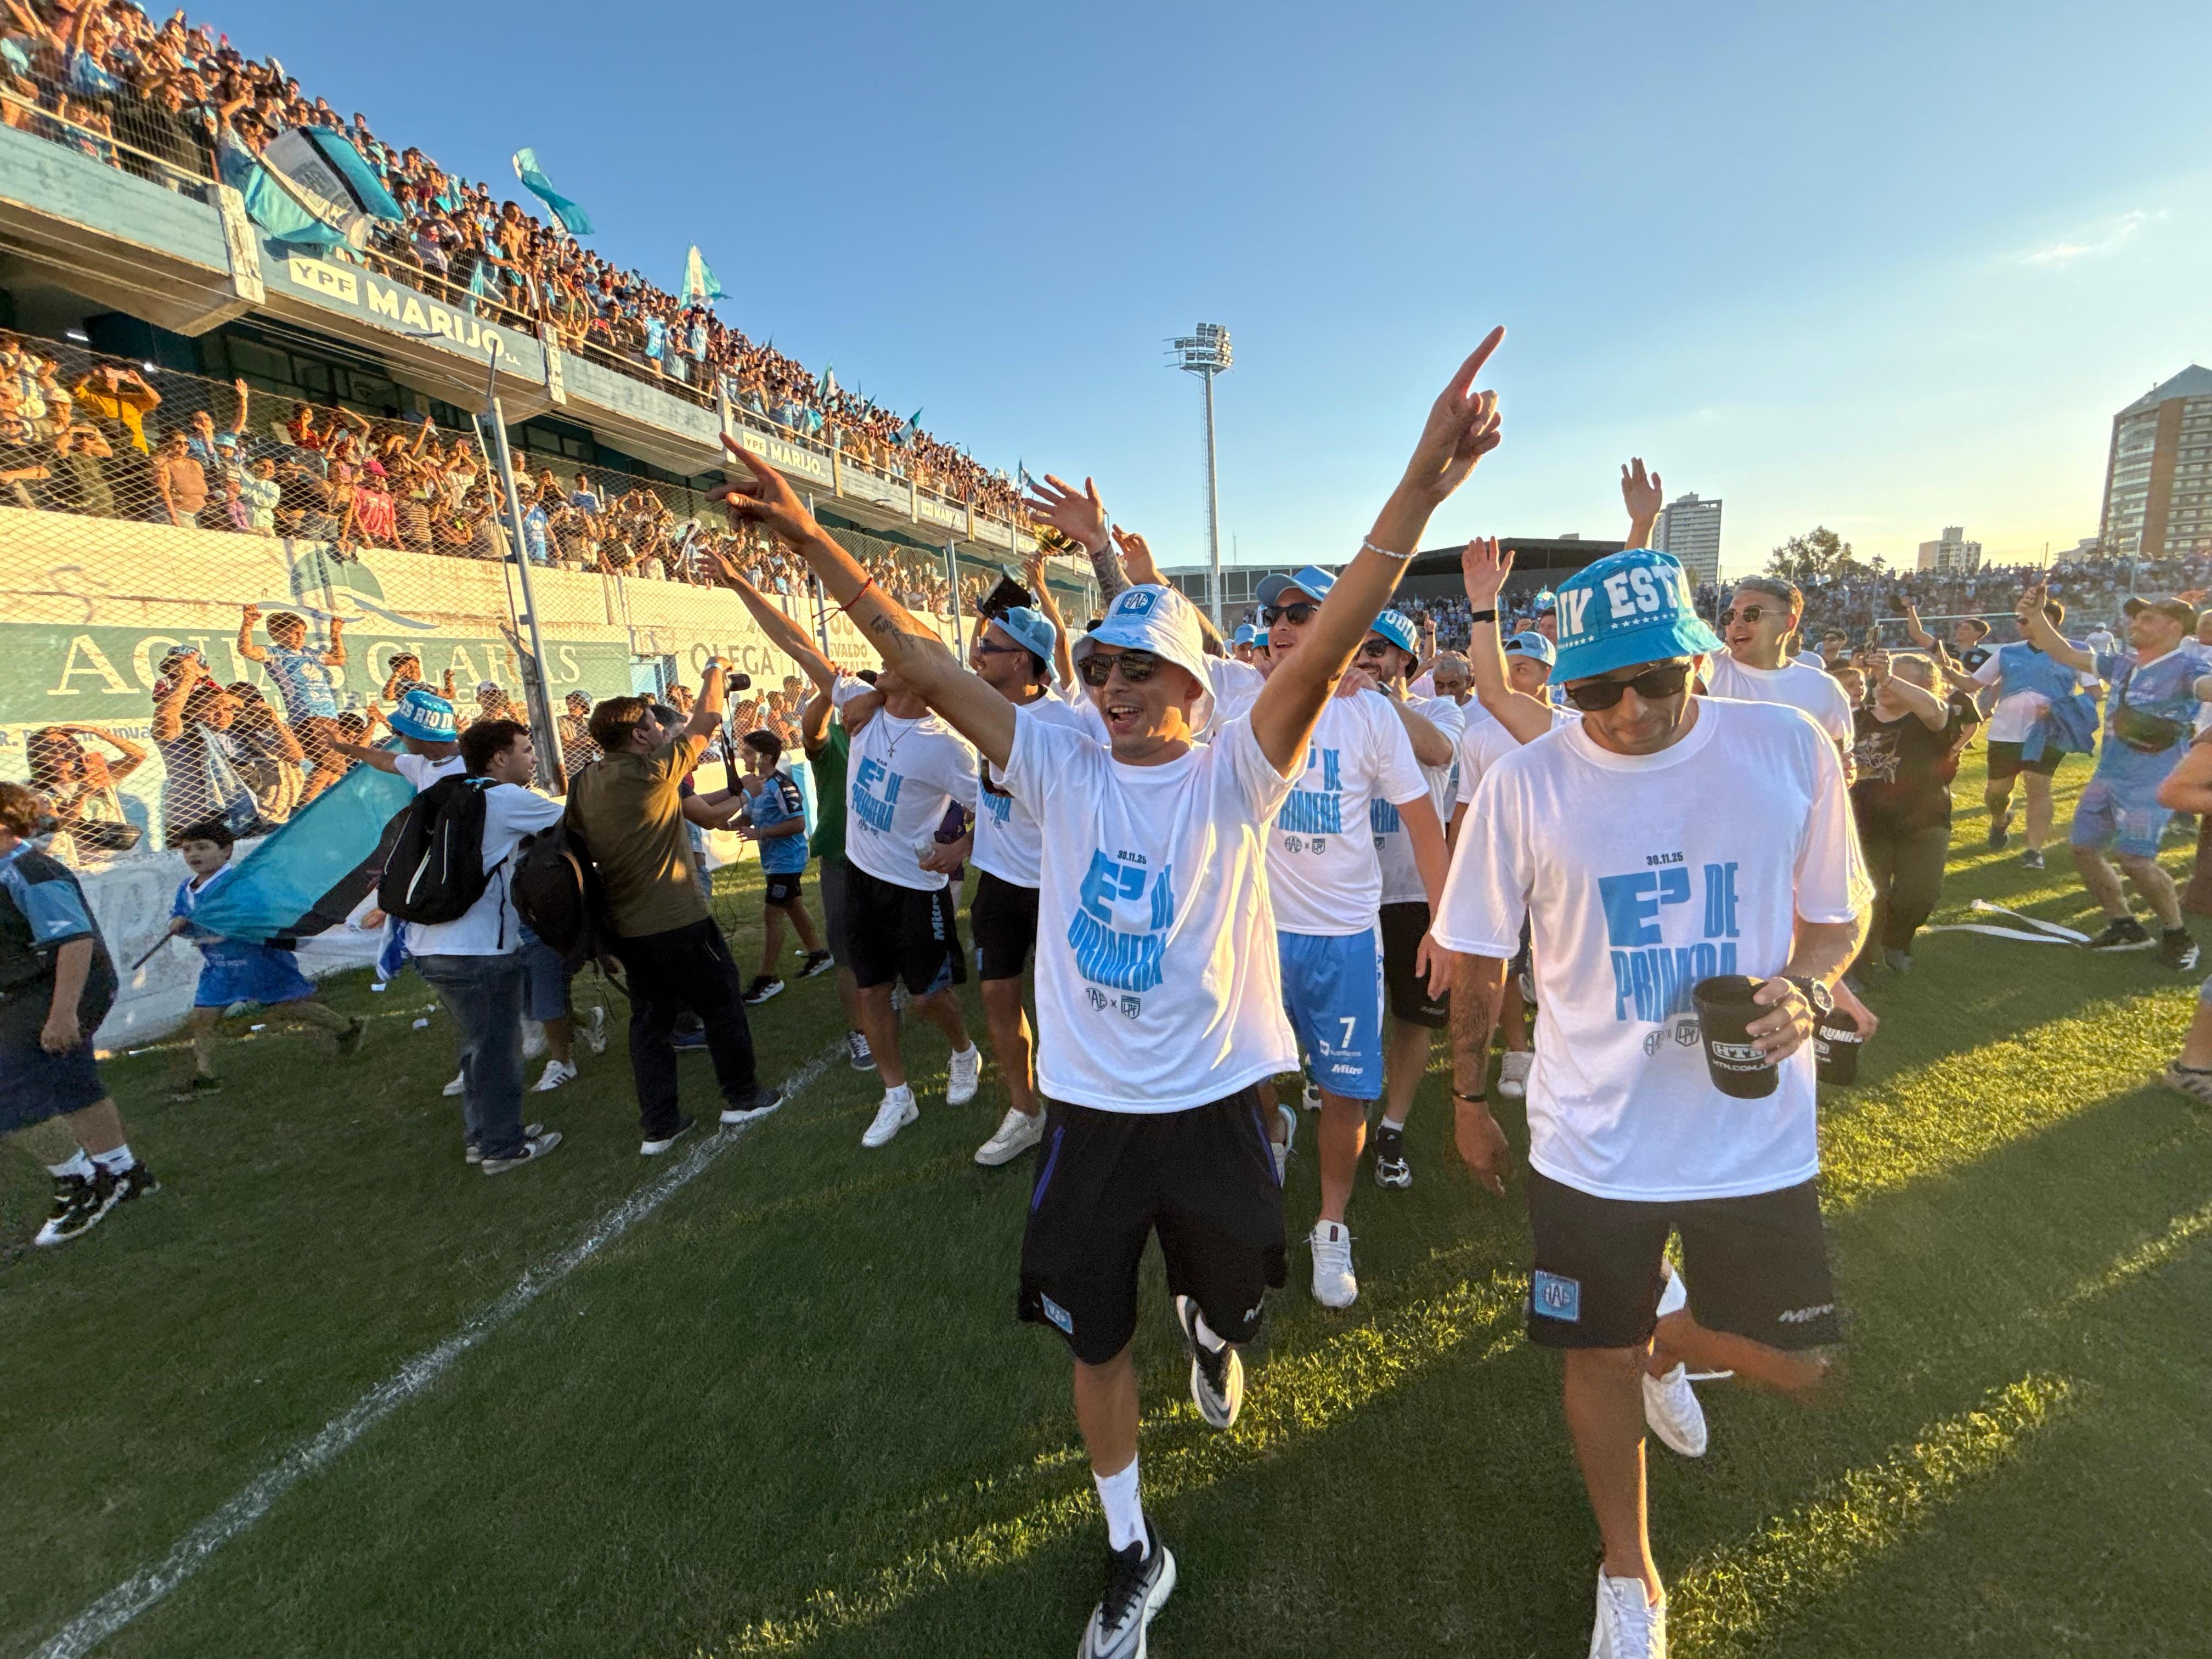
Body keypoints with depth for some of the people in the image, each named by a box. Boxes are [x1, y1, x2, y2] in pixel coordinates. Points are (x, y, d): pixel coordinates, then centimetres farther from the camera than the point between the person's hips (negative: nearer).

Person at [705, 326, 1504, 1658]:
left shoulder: (1233, 777, -12)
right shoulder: (1063, 769, -6)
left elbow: (1329, 647, -27)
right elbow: (922, 663, -8)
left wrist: (1421, 490, -39)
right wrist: (810, 539, -13)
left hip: (1214, 1104, -1)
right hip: (1089, 1109, 2)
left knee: (1235, 1300, 24)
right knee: (1096, 1341, 17)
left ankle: (1211, 1329, 65)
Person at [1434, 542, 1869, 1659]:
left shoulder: (1790, 751, -7)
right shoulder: (1522, 785, -12)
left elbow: (1838, 913, 6)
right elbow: (1478, 962, -1)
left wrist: (1806, 988, -16)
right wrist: (1468, 1102, 6)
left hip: (1759, 1134, 2)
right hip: (1592, 1139, -1)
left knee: (1799, 1369, 14)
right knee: (1602, 1358, 15)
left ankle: (1670, 1332, 51)